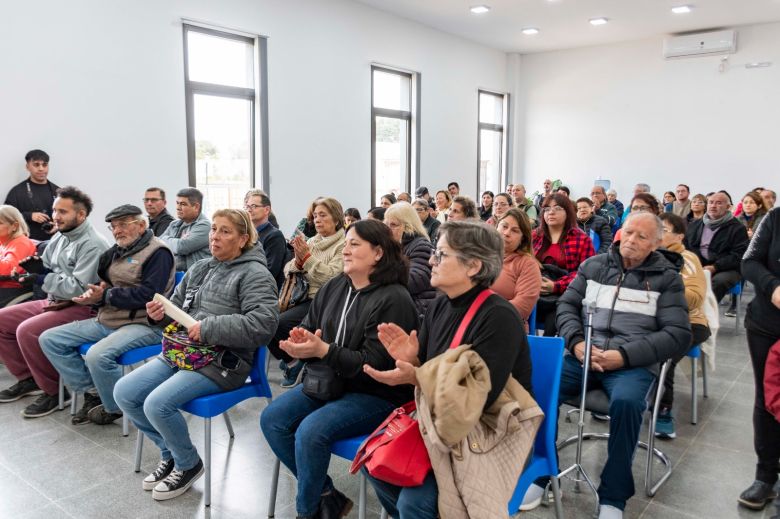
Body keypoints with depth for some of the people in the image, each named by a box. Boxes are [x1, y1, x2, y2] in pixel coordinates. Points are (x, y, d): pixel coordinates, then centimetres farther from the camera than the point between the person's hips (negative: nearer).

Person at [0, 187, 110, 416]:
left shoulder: (92, 245, -19)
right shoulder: (59, 237, 11)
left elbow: (81, 288, -26)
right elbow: (50, 272, 18)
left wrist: (43, 280, -22)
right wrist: (39, 268, -5)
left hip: (81, 308, -10)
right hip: (53, 302, 10)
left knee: (27, 331, -27)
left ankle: (54, 390, -9)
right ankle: (28, 378, 16)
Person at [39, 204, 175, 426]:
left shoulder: (158, 252, -9)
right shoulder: (116, 251, 16)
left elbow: (148, 294, -19)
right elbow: (101, 282, 22)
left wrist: (105, 296, -16)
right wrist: (94, 293, -3)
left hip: (143, 324, -9)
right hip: (107, 320, 9)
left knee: (98, 355, -33)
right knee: (50, 339, 3)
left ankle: (115, 407, -4)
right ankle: (93, 392, 5)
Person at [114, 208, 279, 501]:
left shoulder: (254, 274, -10)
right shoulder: (200, 269, 14)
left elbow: (264, 324, -23)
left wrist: (209, 328, -24)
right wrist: (161, 314, -5)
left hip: (223, 362, -8)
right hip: (182, 353, 8)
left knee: (157, 404, -23)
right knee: (123, 393, 0)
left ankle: (188, 464, 6)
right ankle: (170, 454, 19)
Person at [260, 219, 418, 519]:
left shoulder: (394, 299, -16)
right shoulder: (334, 287, 6)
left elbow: (374, 363, -20)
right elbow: (308, 329, 13)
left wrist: (323, 350, -29)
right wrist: (301, 342, -12)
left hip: (375, 393, -8)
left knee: (310, 431, -26)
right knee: (272, 419, -7)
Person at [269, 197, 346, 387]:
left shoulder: (343, 245, -3)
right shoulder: (311, 242, 16)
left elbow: (332, 277, -18)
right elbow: (288, 272, 11)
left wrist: (307, 257, -19)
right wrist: (298, 259, -10)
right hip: (304, 298, 7)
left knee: (279, 323, -23)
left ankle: (295, 362, 3)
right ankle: (290, 360, 7)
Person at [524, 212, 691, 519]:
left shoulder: (667, 278, 7)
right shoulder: (594, 265, 16)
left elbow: (678, 335, -1)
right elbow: (566, 306, 14)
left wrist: (624, 355, -14)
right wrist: (576, 342, -7)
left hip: (633, 363, -2)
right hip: (582, 355, 3)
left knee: (626, 402, -35)